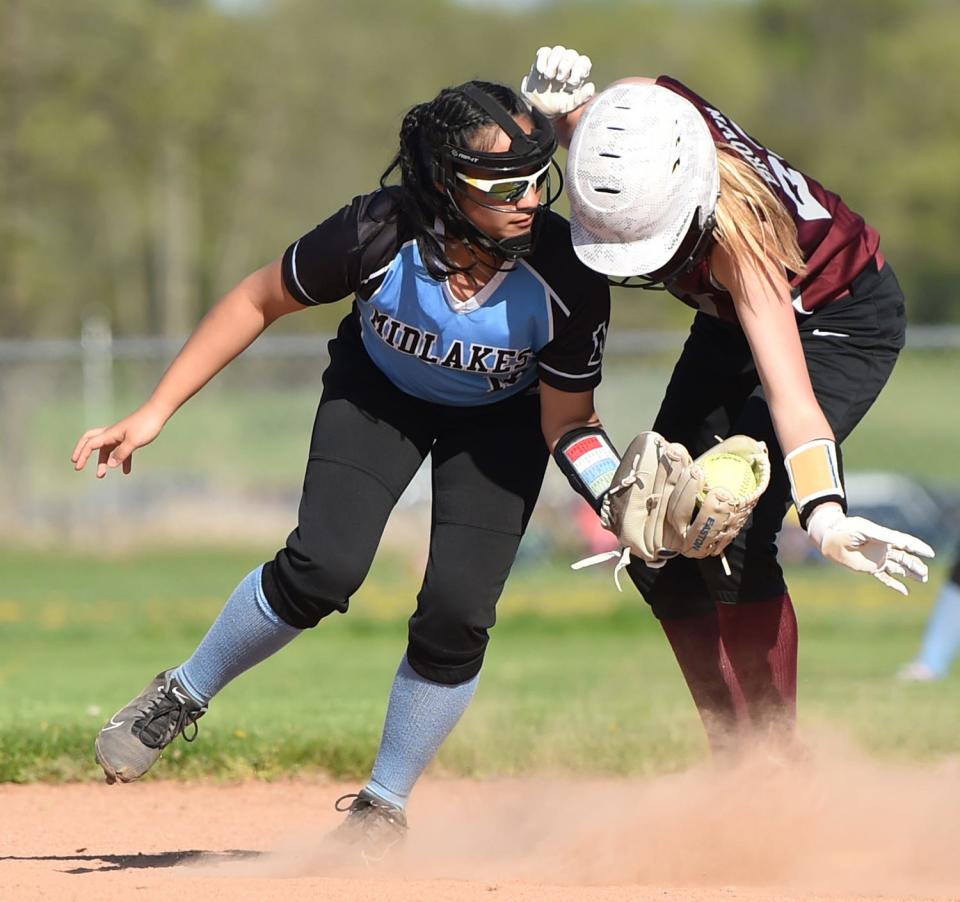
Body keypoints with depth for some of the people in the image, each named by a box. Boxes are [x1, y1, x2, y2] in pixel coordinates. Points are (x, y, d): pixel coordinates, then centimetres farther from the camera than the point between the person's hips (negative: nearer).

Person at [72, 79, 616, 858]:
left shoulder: (568, 276, -33)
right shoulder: (377, 235, -35)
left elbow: (566, 419, -18)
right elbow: (261, 300, -16)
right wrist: (155, 412, -16)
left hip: (502, 420, 1)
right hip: (379, 391, -1)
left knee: (458, 611, -13)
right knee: (324, 567, -21)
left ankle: (383, 807, 9)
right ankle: (181, 699, 5)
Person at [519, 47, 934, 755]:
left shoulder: (737, 228, -41)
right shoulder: (621, 119, -27)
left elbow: (787, 385, -48)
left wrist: (824, 512, -63)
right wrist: (553, 98, -26)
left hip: (843, 321, -7)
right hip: (729, 325, 7)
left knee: (732, 532, -24)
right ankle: (737, 760, 14)